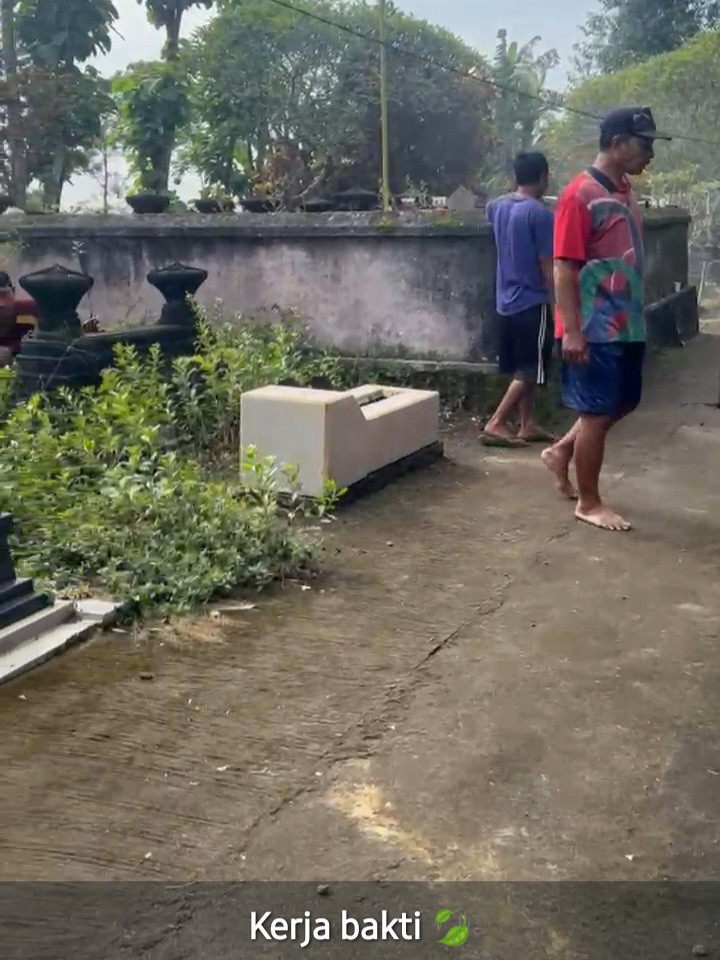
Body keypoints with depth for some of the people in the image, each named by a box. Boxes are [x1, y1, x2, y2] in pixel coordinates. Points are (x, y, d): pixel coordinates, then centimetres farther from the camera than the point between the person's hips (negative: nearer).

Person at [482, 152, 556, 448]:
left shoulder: (497, 206, 5)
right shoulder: (540, 214, -17)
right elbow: (547, 267, -16)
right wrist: (557, 299, -3)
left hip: (506, 301, 8)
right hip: (532, 302, -8)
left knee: (522, 369, 15)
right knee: (529, 371, -1)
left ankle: (527, 425, 19)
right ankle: (495, 424, -6)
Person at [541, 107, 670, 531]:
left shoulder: (625, 192, 12)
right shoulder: (580, 196, -15)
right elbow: (565, 268, -18)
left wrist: (638, 317, 20)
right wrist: (571, 331, -22)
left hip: (627, 325, 9)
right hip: (595, 329, -9)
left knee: (623, 404, 17)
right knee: (597, 414, -1)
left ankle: (561, 451, 34)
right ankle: (589, 503, 12)